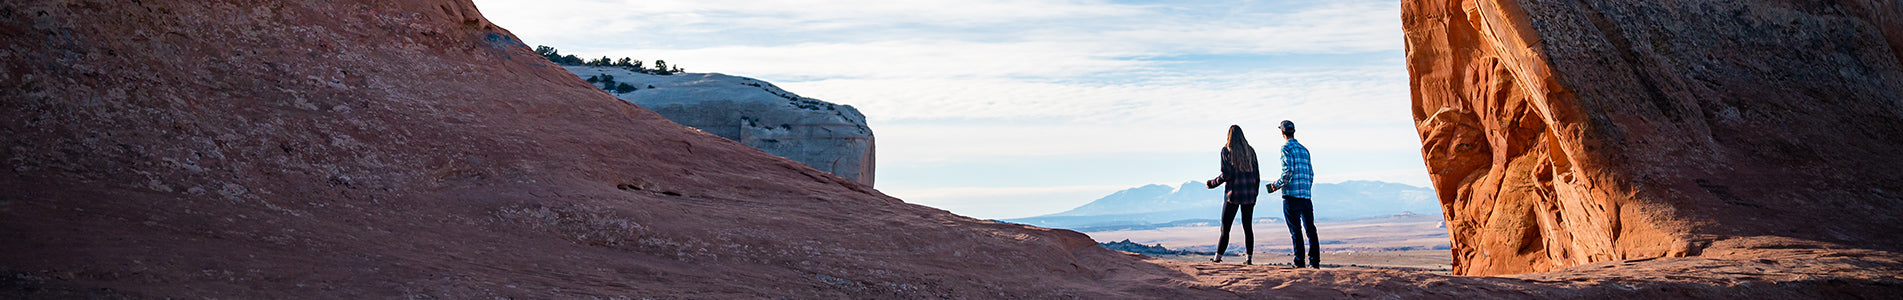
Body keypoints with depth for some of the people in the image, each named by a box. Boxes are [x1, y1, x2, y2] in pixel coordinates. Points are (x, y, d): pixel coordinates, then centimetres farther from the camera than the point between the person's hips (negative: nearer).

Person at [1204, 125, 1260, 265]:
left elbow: (1226, 174, -12)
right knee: (1248, 227, 7)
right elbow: (1257, 176, 8)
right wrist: (1254, 195, 16)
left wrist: (1212, 183, 1)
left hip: (1233, 194, -4)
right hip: (1249, 194, 4)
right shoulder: (1250, 151, 8)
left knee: (1225, 227, 0)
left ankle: (1218, 256, -3)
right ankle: (1249, 257, 4)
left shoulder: (1226, 150, -5)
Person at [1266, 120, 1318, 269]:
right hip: (1306, 195, 6)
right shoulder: (1304, 149, 16)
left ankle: (1299, 261, -4)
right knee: (1310, 229, 7)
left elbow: (1288, 171, -17)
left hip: (1291, 195, -6)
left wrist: (1277, 184, -4)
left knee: (1296, 230, -4)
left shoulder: (1286, 148, -5)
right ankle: (1314, 261, 5)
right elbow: (1311, 174, 17)